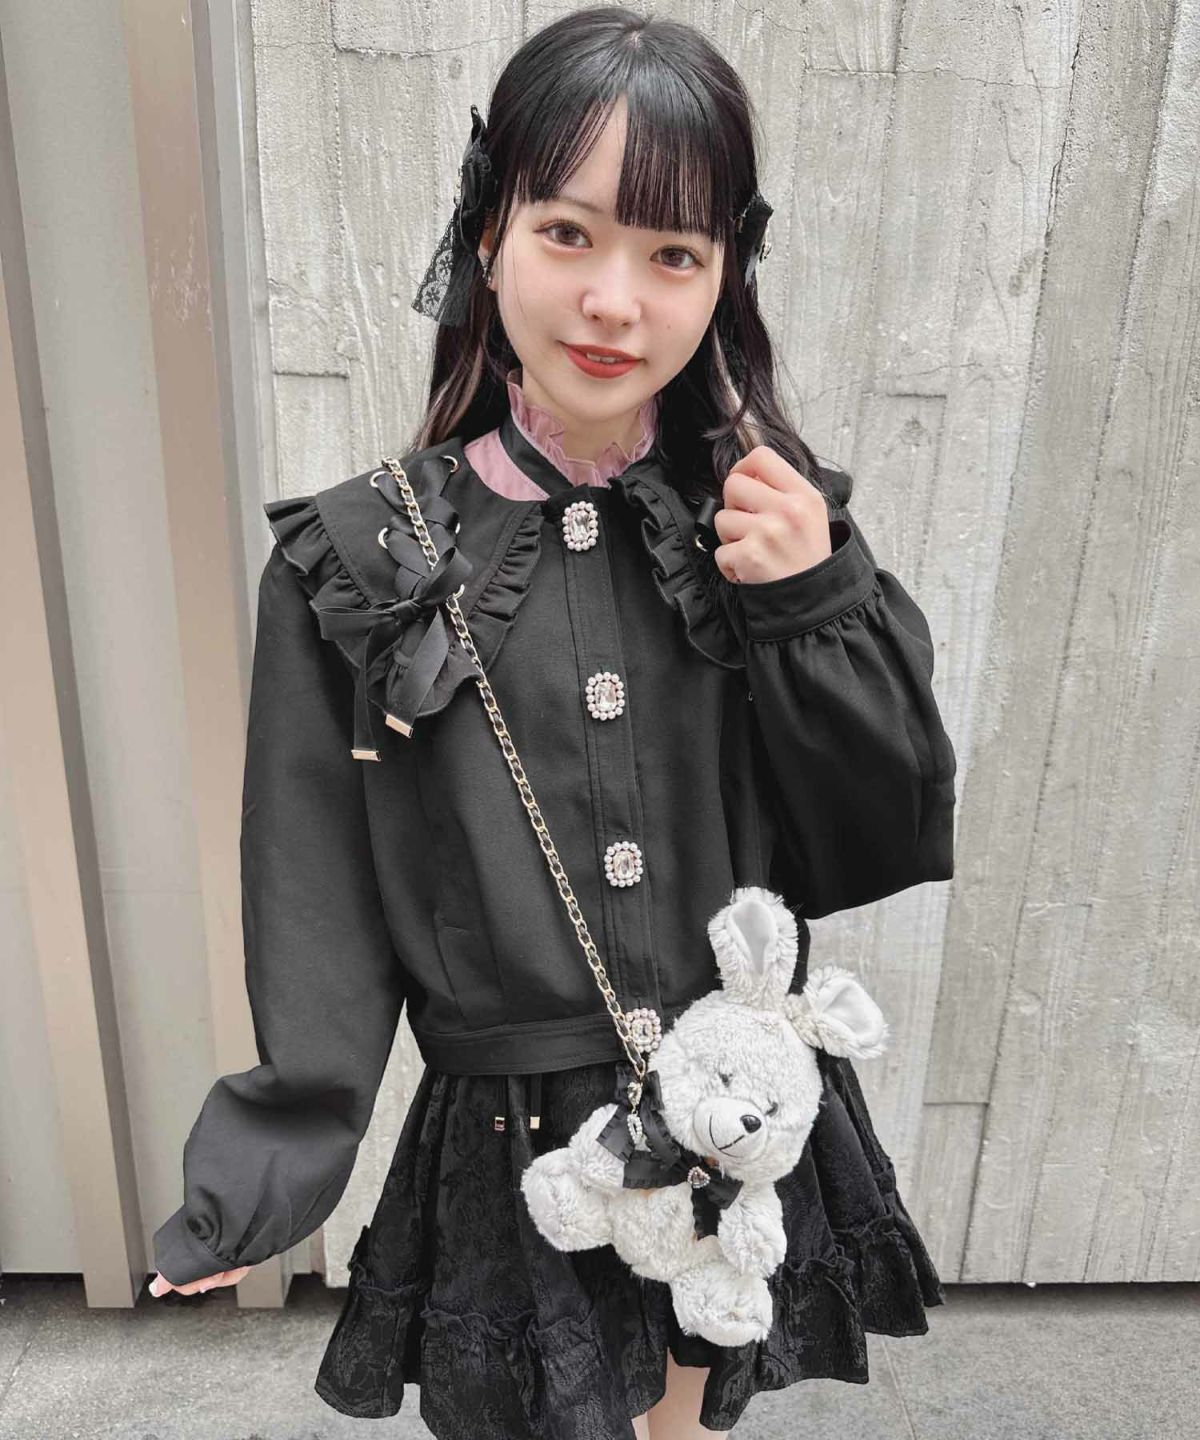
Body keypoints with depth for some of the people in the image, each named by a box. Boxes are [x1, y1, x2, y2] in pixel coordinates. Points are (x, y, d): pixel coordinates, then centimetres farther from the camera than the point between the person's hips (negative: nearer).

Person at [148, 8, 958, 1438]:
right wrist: (264, 1186, -8)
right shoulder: (359, 560, -12)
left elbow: (885, 851, -5)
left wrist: (814, 607, -18)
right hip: (513, 1160, -2)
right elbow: (319, 904, -6)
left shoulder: (772, 521, -7)